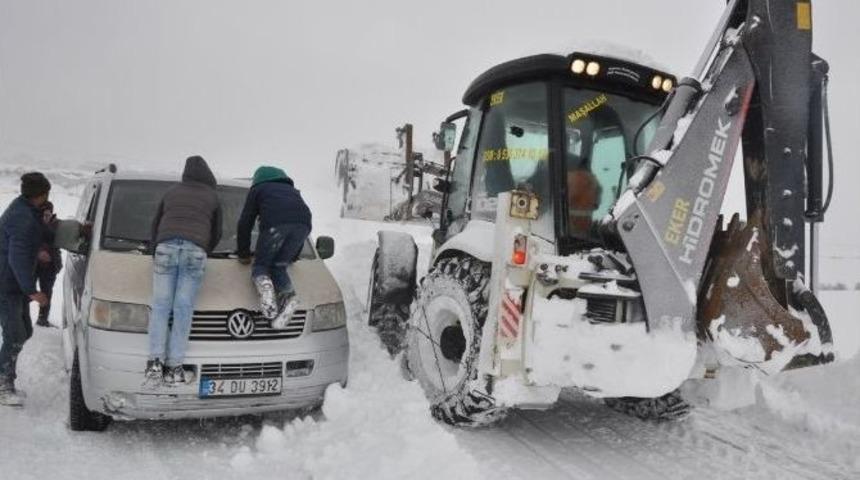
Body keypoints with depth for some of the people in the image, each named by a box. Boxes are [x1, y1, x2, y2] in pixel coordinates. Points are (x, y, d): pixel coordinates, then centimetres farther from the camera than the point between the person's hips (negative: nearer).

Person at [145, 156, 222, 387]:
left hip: (165, 247, 2)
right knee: (183, 309, -2)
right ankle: (174, 367, -5)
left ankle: (155, 361, -10)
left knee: (160, 306, 3)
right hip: (195, 251, -1)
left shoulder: (171, 192, 24)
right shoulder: (212, 197, 19)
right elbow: (216, 234, 23)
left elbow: (155, 225, 27)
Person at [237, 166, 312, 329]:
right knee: (278, 267, 15)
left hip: (275, 224, -4)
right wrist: (293, 255, 47)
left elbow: (244, 223, 24)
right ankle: (288, 297, -14)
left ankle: (264, 285, -23)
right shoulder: (292, 190, 42)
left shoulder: (258, 189, 29)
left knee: (260, 265, 12)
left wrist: (243, 254, 34)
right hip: (303, 224, 4)